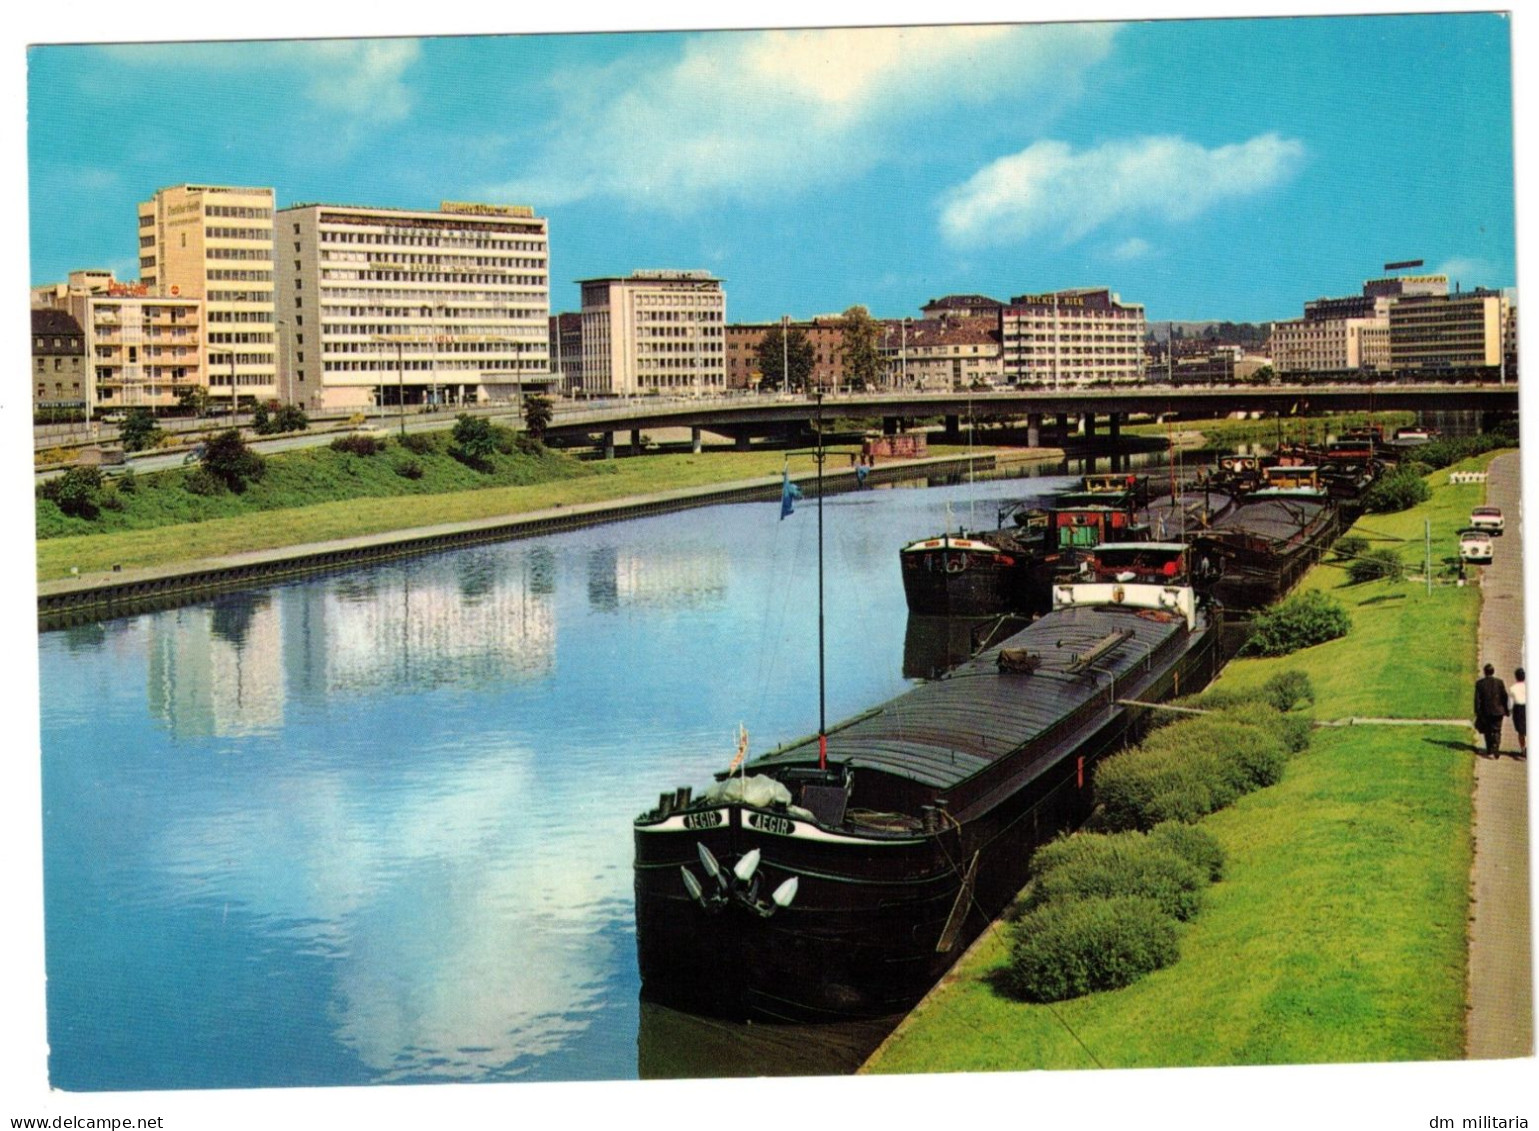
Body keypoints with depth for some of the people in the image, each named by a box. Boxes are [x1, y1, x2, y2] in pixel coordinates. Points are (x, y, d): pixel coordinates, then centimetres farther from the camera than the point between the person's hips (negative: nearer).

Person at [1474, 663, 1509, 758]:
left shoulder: (1479, 683, -6)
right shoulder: (1499, 682, -6)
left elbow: (1477, 699, -6)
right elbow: (1504, 697, -4)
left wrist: (1477, 712, -1)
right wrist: (1506, 710, 6)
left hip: (1485, 711, 1)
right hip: (1497, 711, -1)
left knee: (1488, 732, 15)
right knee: (1496, 731, 7)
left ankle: (1489, 751, 20)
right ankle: (1495, 751, -4)